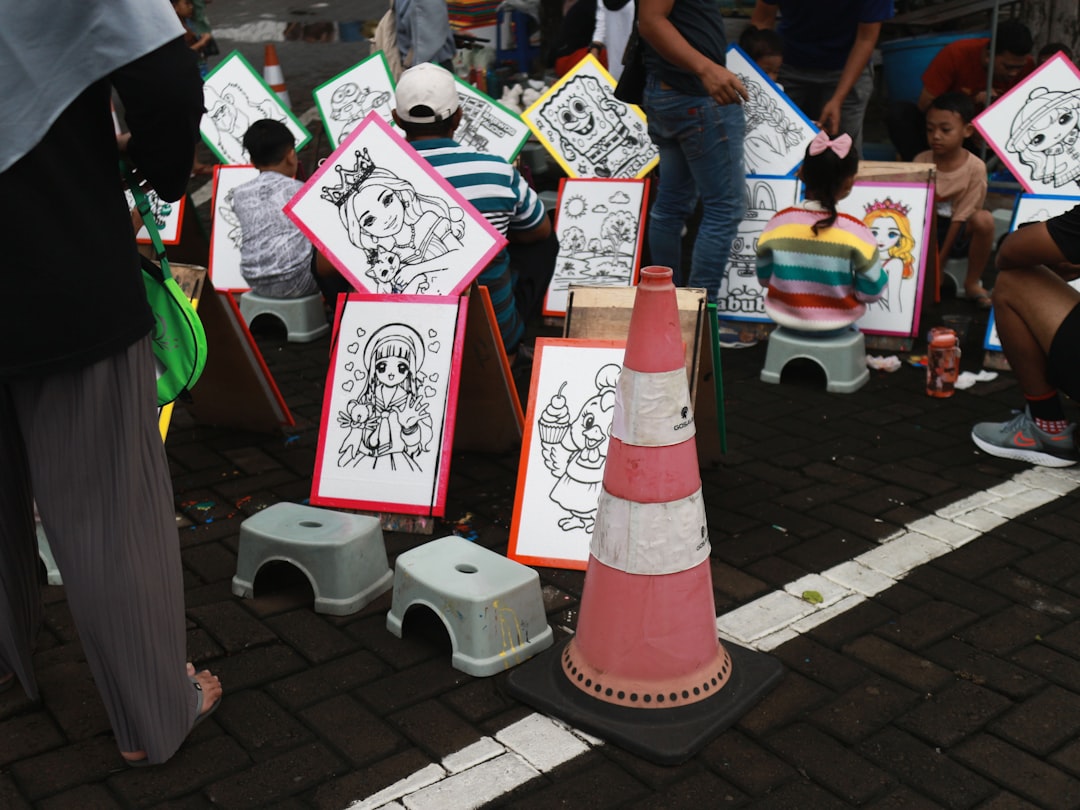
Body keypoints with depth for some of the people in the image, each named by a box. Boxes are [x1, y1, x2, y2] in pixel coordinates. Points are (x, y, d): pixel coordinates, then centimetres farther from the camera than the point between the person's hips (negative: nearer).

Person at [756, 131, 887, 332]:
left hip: (785, 317, 2)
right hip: (836, 324, -2)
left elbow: (764, 278, -1)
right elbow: (872, 291, -14)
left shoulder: (778, 222, -13)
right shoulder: (855, 232, -20)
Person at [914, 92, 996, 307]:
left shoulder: (975, 168, -15)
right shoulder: (921, 161, -7)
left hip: (958, 232, -2)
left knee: (984, 219, -34)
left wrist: (941, 258, -19)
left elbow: (962, 216, -16)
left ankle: (972, 283, -17)